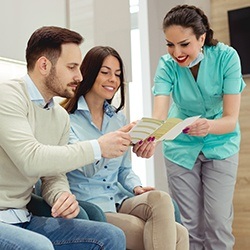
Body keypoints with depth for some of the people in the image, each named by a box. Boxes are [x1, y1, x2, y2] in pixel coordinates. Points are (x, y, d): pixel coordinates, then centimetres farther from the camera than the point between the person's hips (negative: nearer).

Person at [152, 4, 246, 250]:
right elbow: (159, 115, -32)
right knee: (190, 224, 4)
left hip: (220, 145, -1)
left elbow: (231, 118, -25)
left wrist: (209, 125, -47)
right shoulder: (167, 65, -18)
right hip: (181, 147, 1)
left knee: (217, 222, -3)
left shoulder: (226, 57, -22)